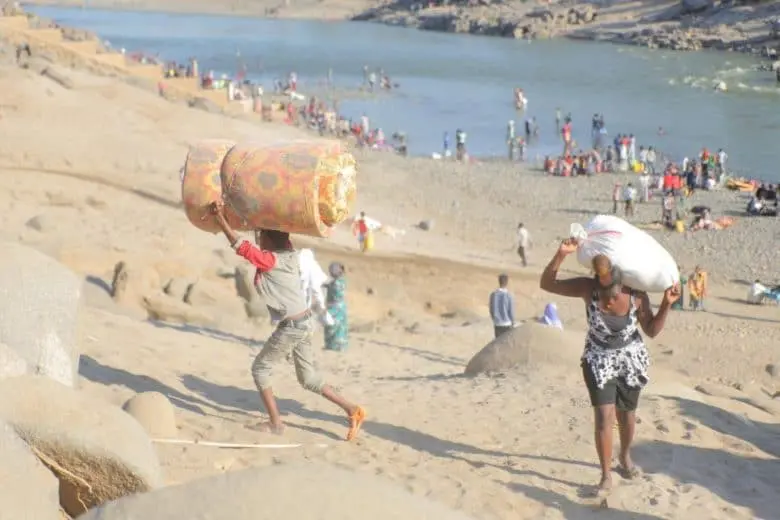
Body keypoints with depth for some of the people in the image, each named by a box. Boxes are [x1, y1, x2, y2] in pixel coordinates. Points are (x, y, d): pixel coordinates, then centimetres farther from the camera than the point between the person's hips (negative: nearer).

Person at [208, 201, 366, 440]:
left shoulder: (271, 261, -16)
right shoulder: (286, 254, 7)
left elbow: (242, 246, -23)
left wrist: (220, 218, -22)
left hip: (291, 326, -9)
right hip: (302, 322, 9)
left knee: (260, 368, 7)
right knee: (308, 377, 17)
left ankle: (275, 423, 6)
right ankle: (352, 410, 13)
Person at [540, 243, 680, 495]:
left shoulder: (637, 295, -22)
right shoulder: (588, 288, -25)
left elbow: (652, 331, -9)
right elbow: (546, 284, -28)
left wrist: (666, 304, -22)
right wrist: (561, 254, -40)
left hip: (631, 360, 1)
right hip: (599, 360, -1)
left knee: (626, 414, 17)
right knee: (604, 417, -9)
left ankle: (625, 457, 45)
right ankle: (606, 476, 2)